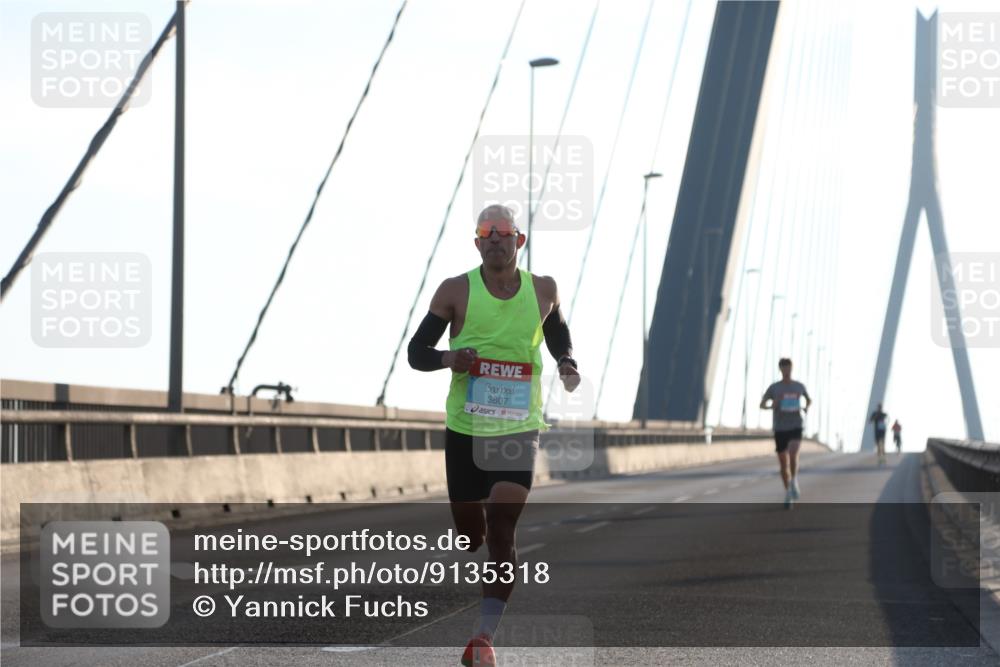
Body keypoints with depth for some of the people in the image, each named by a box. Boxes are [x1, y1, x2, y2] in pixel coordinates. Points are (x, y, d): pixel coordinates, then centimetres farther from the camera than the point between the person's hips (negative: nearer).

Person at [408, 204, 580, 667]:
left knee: (500, 533, -13)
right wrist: (446, 359, -21)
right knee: (470, 535, 10)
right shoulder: (456, 291, -3)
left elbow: (557, 332, 25)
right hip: (465, 431, 0)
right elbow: (416, 351, 0)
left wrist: (567, 363, 5)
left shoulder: (543, 290, 4)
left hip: (519, 431, 0)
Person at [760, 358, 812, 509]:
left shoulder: (799, 386, 6)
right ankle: (788, 493, 18)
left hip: (796, 427, 0)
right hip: (780, 428, 0)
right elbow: (762, 405, -1)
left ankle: (794, 482, -10)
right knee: (783, 463, 4)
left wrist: (806, 407, 0)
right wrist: (771, 406, -23)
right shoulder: (774, 387, 1)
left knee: (793, 453, -28)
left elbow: (809, 400, 23)